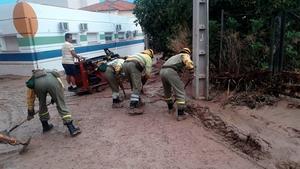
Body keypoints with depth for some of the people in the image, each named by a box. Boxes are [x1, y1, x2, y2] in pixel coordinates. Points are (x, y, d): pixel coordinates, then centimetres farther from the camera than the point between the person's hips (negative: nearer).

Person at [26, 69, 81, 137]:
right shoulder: (52, 73, 45)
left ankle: (45, 126, 41)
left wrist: (30, 112, 52)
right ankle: (71, 128, 4)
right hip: (52, 81, -1)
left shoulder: (32, 79, 43)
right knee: (61, 105, 7)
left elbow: (30, 98, 43)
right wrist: (55, 98, 43)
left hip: (38, 83, 1)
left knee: (42, 104, 28)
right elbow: (61, 86, 31)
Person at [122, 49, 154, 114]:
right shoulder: (148, 58, 21)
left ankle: (138, 102, 27)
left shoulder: (138, 54, 39)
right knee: (137, 88, -6)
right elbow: (148, 73, 9)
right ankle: (132, 108, -15)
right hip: (134, 66, -7)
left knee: (134, 86, 20)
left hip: (125, 64, 7)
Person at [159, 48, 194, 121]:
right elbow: (189, 63, -11)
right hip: (171, 72, -8)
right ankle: (180, 114, 4)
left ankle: (170, 108, 44)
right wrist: (192, 73, 3)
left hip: (162, 72, 8)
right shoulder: (185, 55, 17)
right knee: (180, 93, 3)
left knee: (167, 91, 29)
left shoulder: (175, 57, 40)